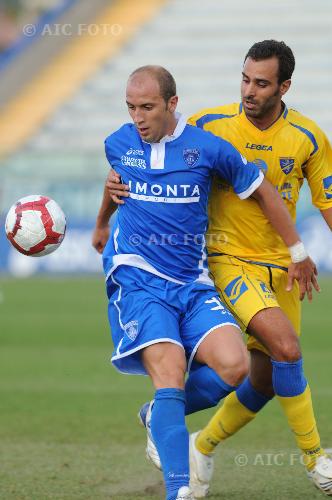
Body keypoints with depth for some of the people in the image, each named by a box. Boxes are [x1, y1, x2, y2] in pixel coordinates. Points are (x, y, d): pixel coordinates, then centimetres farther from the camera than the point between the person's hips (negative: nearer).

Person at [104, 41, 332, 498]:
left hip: (281, 266, 4)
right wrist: (117, 185, -15)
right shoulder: (209, 125, -7)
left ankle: (203, 447, 31)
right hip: (230, 259, -4)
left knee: (266, 381, 7)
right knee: (286, 346, -25)